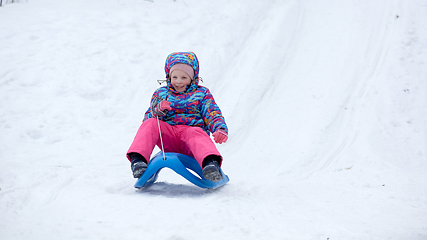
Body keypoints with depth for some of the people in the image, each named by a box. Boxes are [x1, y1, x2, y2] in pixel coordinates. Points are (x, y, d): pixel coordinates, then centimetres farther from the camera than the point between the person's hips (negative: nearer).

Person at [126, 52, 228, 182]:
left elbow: (213, 115, 9)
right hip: (167, 135, 2)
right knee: (150, 123, -28)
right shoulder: (161, 93, 24)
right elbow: (148, 116, 15)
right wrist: (158, 111, -11)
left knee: (196, 133, -39)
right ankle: (138, 159, -42)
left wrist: (221, 129, -14)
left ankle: (211, 163, -67)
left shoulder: (202, 93, 20)